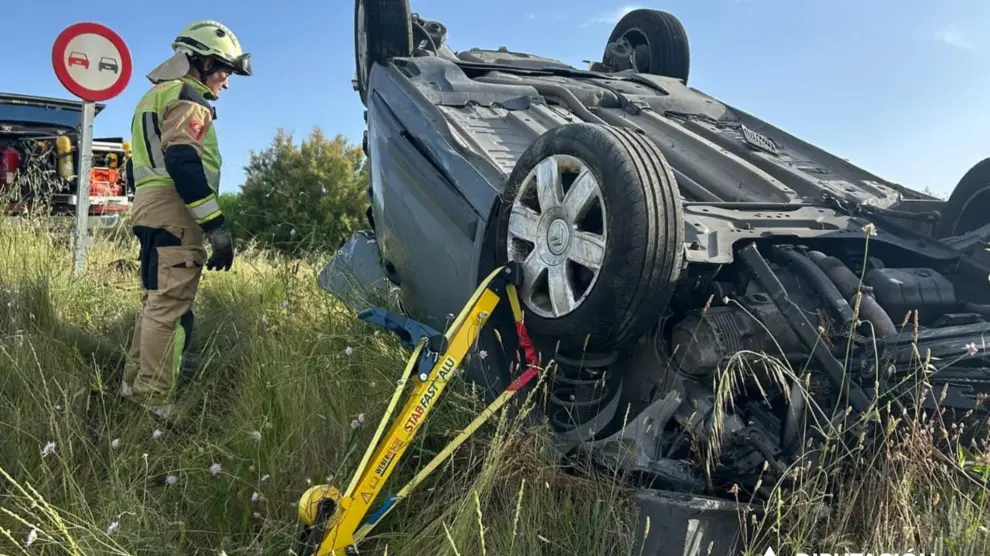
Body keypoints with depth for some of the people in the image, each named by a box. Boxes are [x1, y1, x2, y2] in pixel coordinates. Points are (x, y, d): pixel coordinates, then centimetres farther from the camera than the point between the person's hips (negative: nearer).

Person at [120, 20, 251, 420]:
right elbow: (183, 164, -22)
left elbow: (143, 165, 26)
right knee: (171, 308, -10)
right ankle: (155, 403, -9)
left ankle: (135, 384, 26)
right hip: (175, 211, -10)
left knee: (156, 302, 18)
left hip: (149, 208, 10)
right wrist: (215, 225, -24)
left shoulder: (156, 96, 25)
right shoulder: (187, 98, -7)